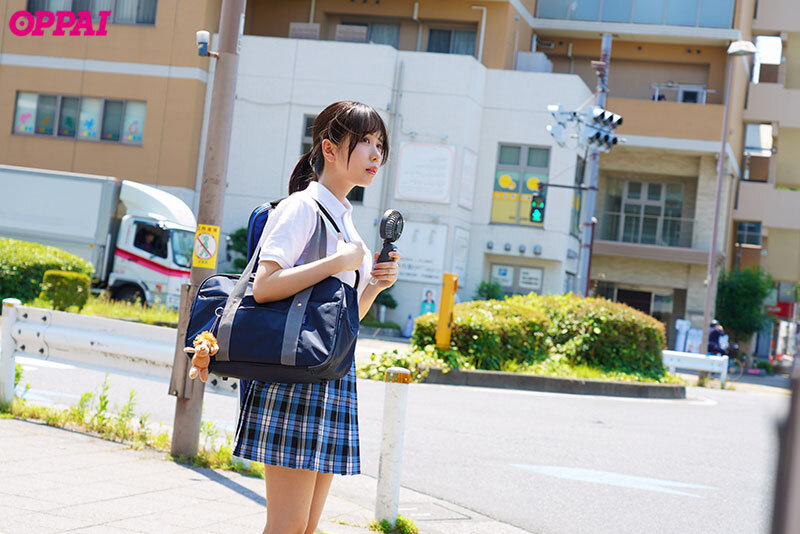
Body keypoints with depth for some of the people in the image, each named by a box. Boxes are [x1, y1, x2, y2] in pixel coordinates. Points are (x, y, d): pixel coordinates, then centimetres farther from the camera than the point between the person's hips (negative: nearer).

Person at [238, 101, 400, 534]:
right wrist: (338, 262, -16)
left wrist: (375, 285, 4)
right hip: (294, 378, -9)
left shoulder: (345, 219, 20)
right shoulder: (302, 207, -5)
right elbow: (263, 287, -19)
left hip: (335, 377, 9)